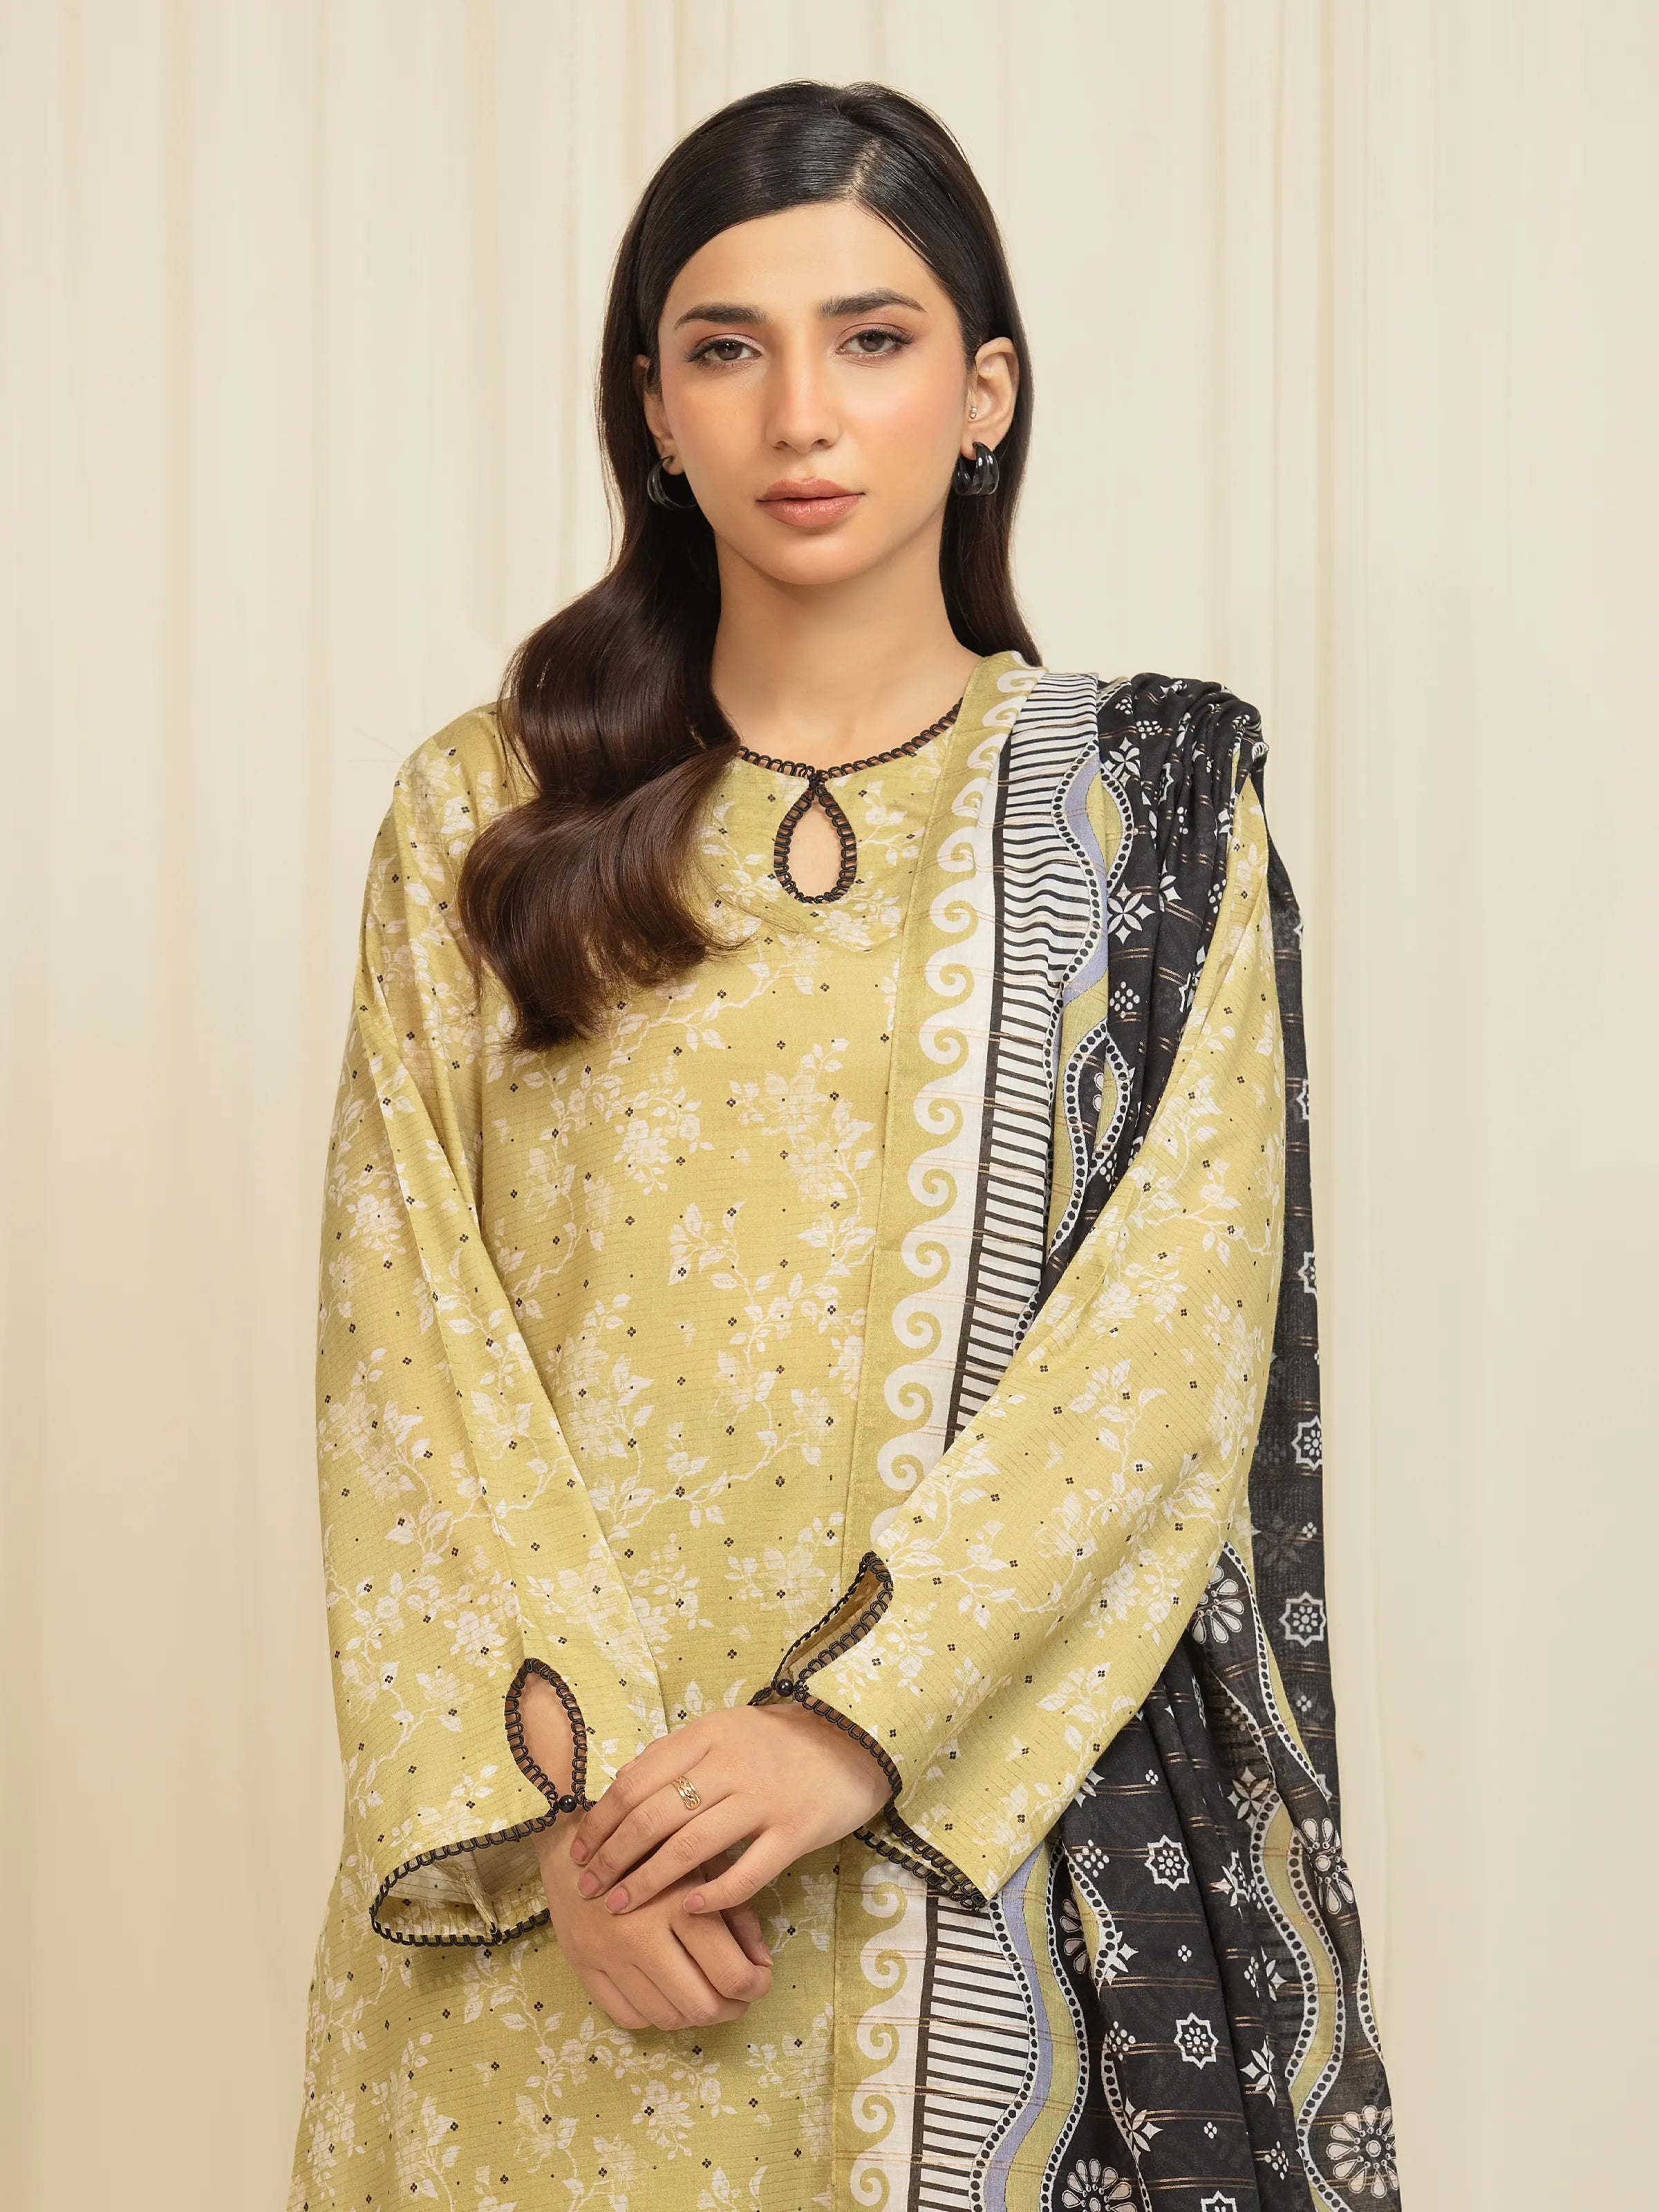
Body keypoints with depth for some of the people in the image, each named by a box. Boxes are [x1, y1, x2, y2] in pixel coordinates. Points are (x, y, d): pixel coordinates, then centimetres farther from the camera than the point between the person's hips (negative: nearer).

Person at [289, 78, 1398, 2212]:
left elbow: (1178, 1329, -7)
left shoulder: (1149, 800, 2)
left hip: (990, 1803, 0)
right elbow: (409, 1338, -1)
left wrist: (855, 1718, -17)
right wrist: (568, 1787, -13)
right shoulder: (486, 814, 4)